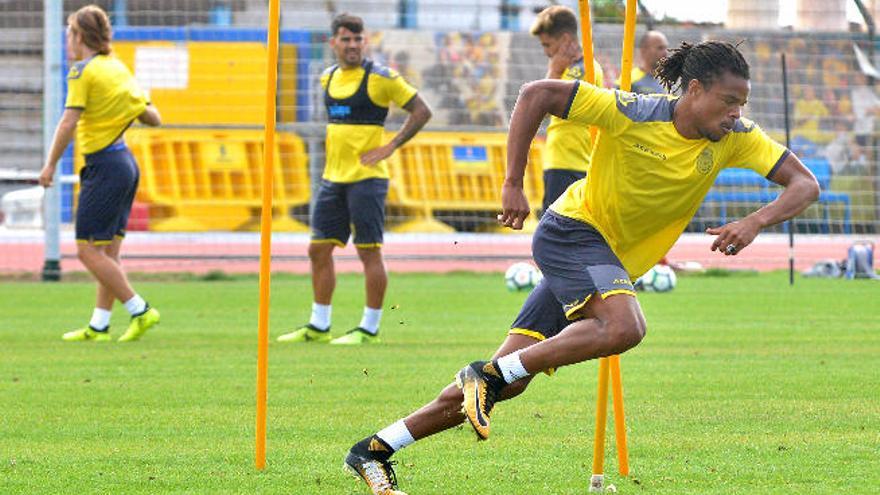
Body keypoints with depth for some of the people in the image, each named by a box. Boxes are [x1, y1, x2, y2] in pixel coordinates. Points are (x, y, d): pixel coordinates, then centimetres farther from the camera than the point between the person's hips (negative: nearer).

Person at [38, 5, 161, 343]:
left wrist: (50, 165, -13)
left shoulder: (83, 71, -10)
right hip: (125, 162, 9)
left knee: (89, 251, -4)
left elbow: (69, 122, -18)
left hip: (104, 165, -9)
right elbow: (152, 118, 13)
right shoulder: (118, 68, 12)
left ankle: (140, 310, -6)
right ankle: (99, 326, 11)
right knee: (108, 254, 10)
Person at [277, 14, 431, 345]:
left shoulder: (379, 77, -8)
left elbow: (421, 111, -8)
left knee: (369, 251, -4)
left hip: (366, 177, -7)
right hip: (333, 177, 7)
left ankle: (369, 328, 2)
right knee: (319, 249, 7)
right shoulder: (328, 78, 11)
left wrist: (390, 147, -12)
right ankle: (318, 327, 15)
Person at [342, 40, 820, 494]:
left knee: (506, 381, 2)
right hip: (574, 230, -6)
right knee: (624, 327, -34)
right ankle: (489, 374, -21)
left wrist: (755, 222, -26)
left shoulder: (735, 137, -7)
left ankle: (373, 450, 8)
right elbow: (536, 94, -17)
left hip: (612, 262, 6)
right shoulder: (632, 113, -21)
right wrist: (513, 184, -20)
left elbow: (805, 184, -7)